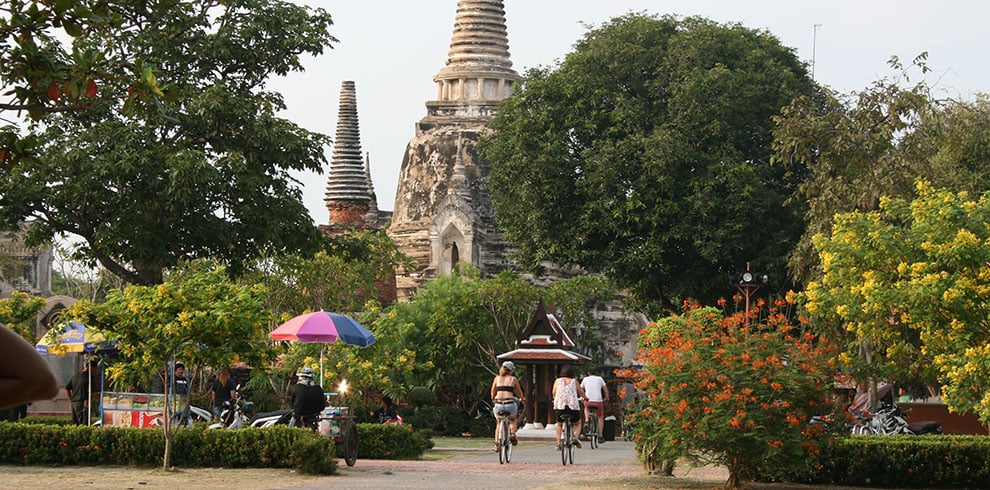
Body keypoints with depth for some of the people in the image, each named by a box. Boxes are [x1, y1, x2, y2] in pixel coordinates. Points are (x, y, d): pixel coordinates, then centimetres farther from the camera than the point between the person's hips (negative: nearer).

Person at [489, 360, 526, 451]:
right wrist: (522, 398, 46)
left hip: (498, 405, 1)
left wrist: (493, 399, 45)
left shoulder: (497, 378, 14)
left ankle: (497, 444, 17)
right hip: (510, 404, -1)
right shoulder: (513, 379, 10)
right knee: (513, 419, 30)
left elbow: (493, 392, 24)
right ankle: (512, 433, 4)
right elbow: (519, 392, 25)